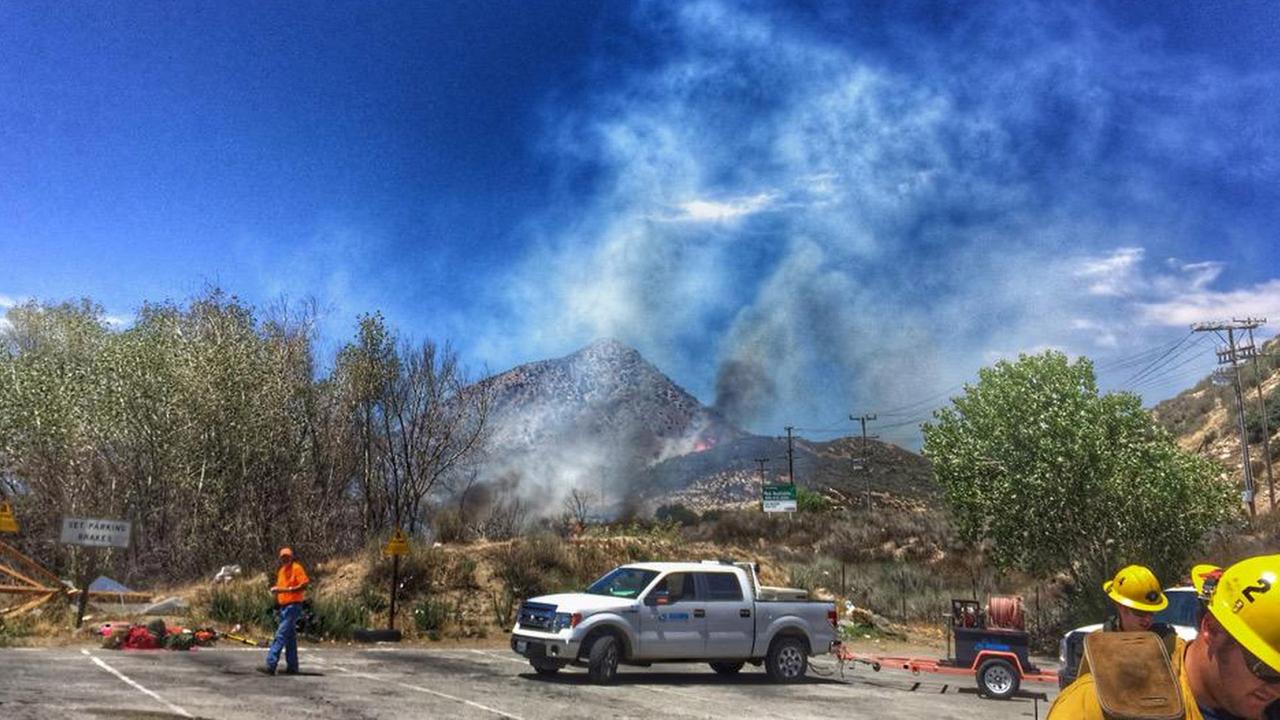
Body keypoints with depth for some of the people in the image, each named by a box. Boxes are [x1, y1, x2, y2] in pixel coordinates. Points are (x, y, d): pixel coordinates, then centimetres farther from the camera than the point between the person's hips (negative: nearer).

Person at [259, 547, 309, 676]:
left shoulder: (296, 568, -7)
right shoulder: (281, 571, 17)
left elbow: (304, 585, -14)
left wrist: (288, 589, -21)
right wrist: (275, 589, 1)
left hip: (293, 606, -8)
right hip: (283, 606, 8)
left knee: (280, 635, -14)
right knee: (290, 637, 11)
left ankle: (271, 665, -18)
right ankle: (292, 667, 16)